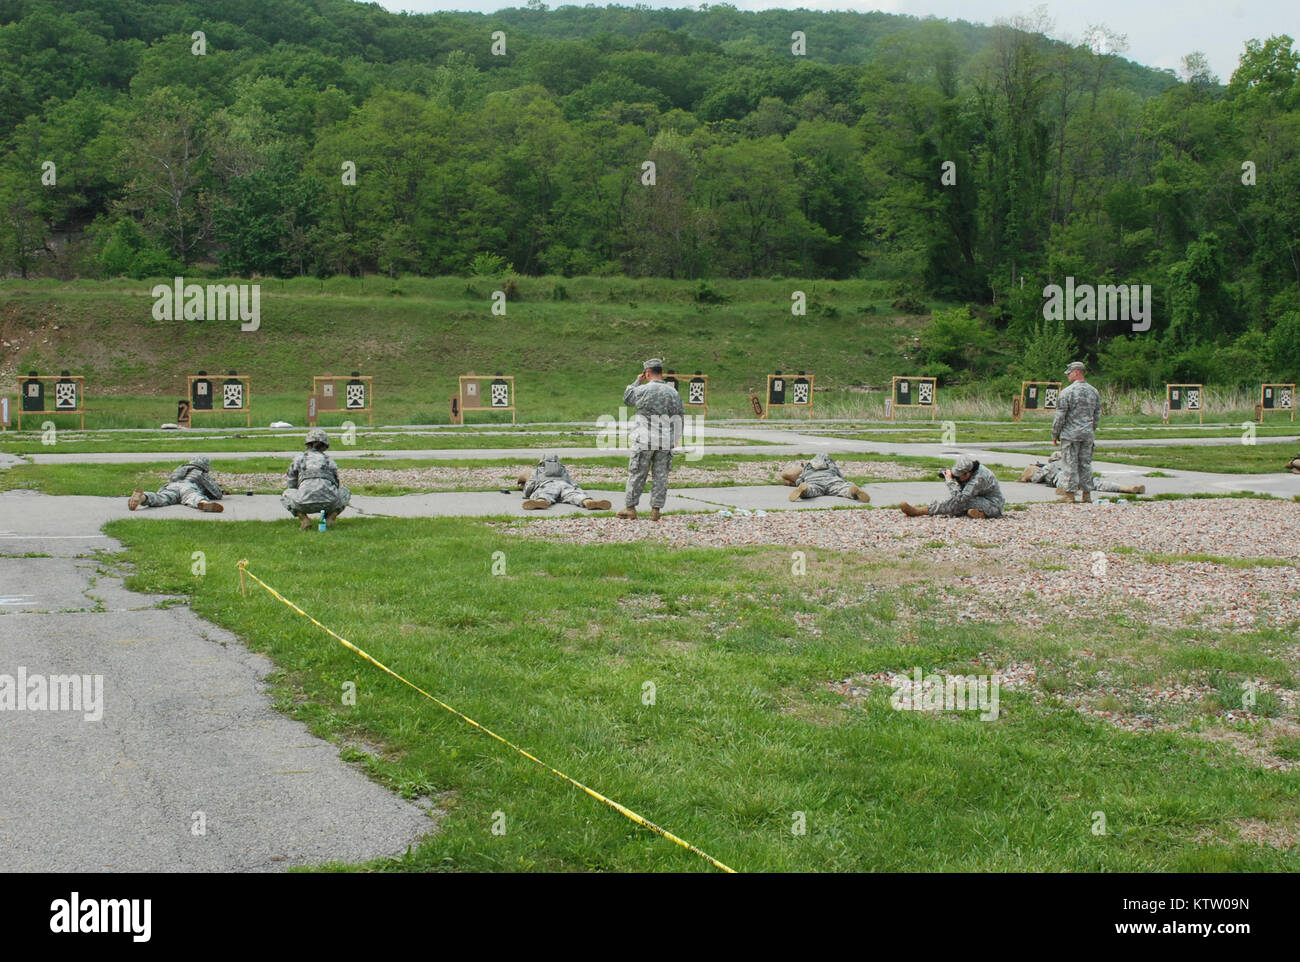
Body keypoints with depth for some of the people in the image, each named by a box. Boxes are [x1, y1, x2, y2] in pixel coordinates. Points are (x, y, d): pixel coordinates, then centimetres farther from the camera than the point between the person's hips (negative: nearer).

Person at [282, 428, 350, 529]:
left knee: (285, 496, 31)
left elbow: (291, 482, 27)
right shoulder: (329, 459, 22)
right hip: (329, 503, 1)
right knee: (345, 493, 34)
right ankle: (330, 518, 10)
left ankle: (304, 518, 6)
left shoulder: (300, 457, 17)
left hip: (306, 502, -1)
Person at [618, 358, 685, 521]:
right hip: (665, 442, 3)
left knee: (637, 474, 5)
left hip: (643, 441, -3)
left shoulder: (642, 390, -9)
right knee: (660, 475, 7)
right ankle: (655, 510, 7)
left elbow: (627, 399, 11)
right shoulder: (673, 393, 3)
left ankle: (630, 508, 11)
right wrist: (675, 440, 15)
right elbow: (680, 417, 7)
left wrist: (637, 382, 21)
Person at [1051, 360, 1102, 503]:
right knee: (1086, 463, 11)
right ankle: (1087, 493, 13)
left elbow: (1060, 416, -9)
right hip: (1088, 434, 5)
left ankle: (1069, 494, 0)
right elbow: (1097, 416, 12)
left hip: (1070, 434, -5)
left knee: (1070, 464, -1)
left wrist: (1055, 434, -1)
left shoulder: (1067, 392, -10)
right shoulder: (1094, 392, 8)